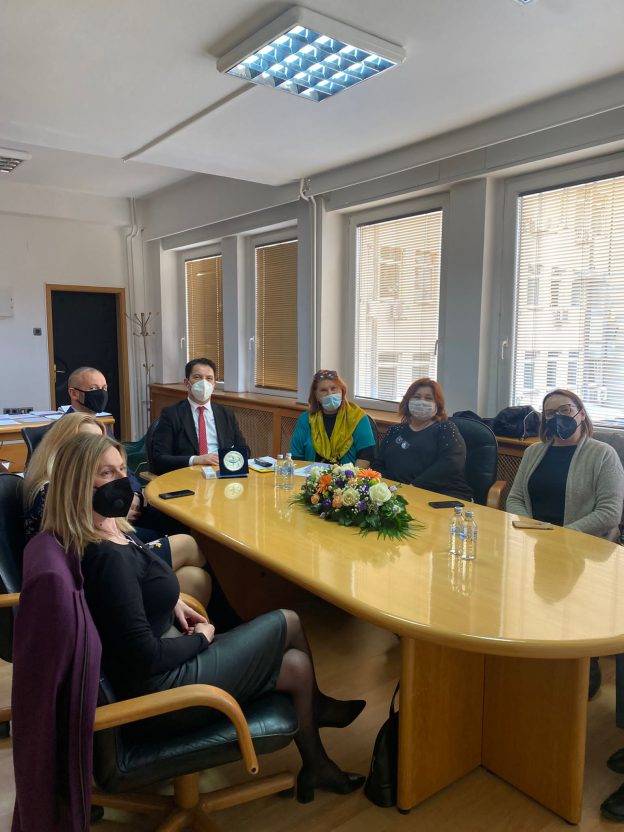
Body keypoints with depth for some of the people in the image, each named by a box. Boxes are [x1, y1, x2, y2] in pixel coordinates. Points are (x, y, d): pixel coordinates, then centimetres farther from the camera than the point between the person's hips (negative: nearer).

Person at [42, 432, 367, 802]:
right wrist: (200, 638, -11)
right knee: (289, 622, 3)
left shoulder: (107, 532, -1)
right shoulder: (109, 558, -31)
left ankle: (316, 768, 33)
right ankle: (316, 706, 32)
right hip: (161, 687, -9)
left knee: (297, 664, 10)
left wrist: (171, 600, 2)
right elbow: (146, 658, -28)